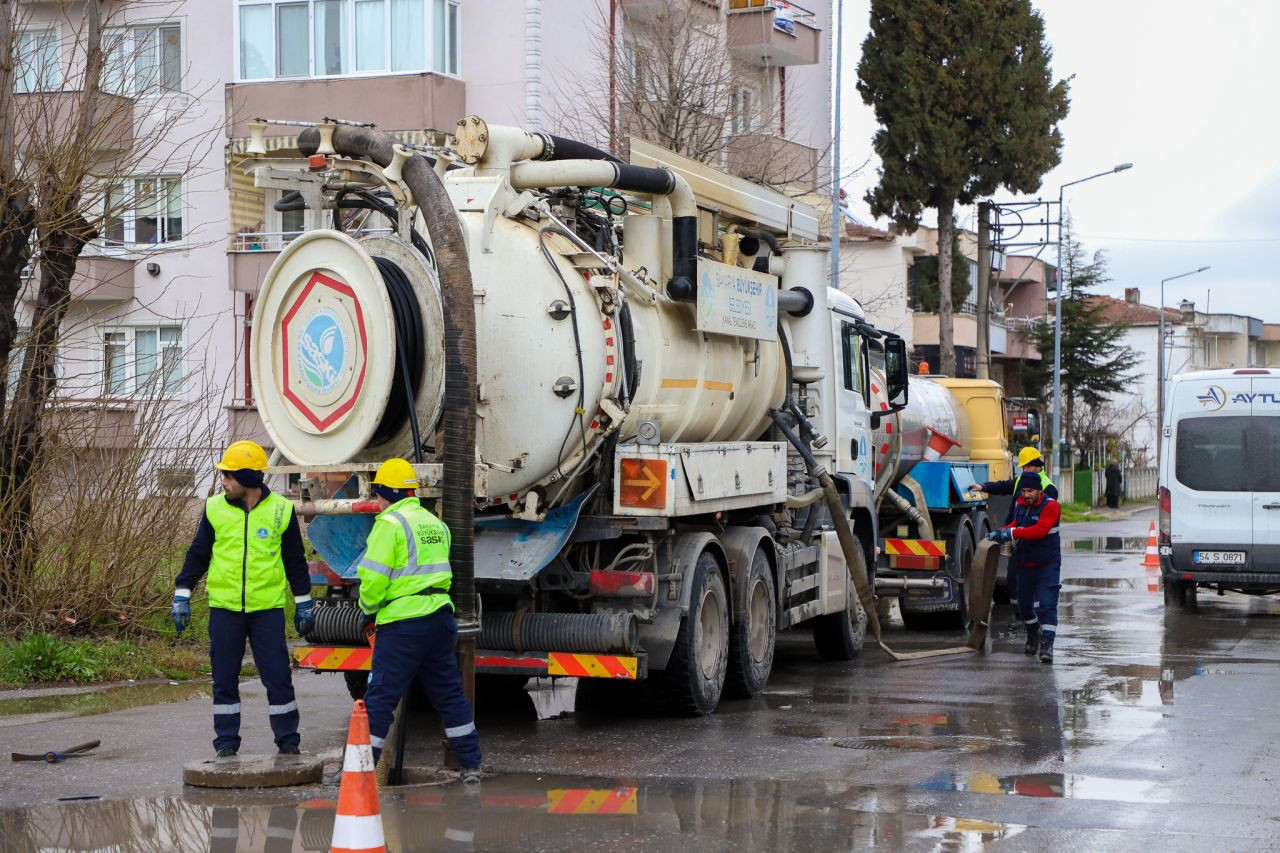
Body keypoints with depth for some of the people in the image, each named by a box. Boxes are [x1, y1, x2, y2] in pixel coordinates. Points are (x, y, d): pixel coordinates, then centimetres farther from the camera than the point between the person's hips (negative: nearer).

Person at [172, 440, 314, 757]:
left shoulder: (281, 510, 0)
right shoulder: (214, 508, 2)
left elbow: (295, 560, 9)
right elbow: (198, 554, 10)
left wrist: (303, 603, 10)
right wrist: (182, 596, 5)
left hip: (268, 609, -1)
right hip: (224, 609, 1)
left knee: (278, 676, -1)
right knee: (224, 680, 5)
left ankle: (288, 740, 11)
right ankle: (226, 741, 16)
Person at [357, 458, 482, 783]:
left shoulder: (390, 523, -9)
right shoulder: (435, 523, 16)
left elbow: (374, 578, -14)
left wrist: (368, 609, 6)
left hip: (403, 624, -7)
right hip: (440, 618, 7)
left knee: (381, 696, -2)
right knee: (448, 692, 16)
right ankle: (471, 764, 20)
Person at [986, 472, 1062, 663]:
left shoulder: (1051, 507, -17)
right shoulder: (1020, 504, 5)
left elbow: (1039, 531, -30)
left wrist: (1012, 533, -31)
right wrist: (1000, 533, 2)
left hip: (1047, 564, -7)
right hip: (1024, 563, 7)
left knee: (1047, 604, -15)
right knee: (1024, 604, 16)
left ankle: (1047, 645, -18)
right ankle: (1033, 635, 39)